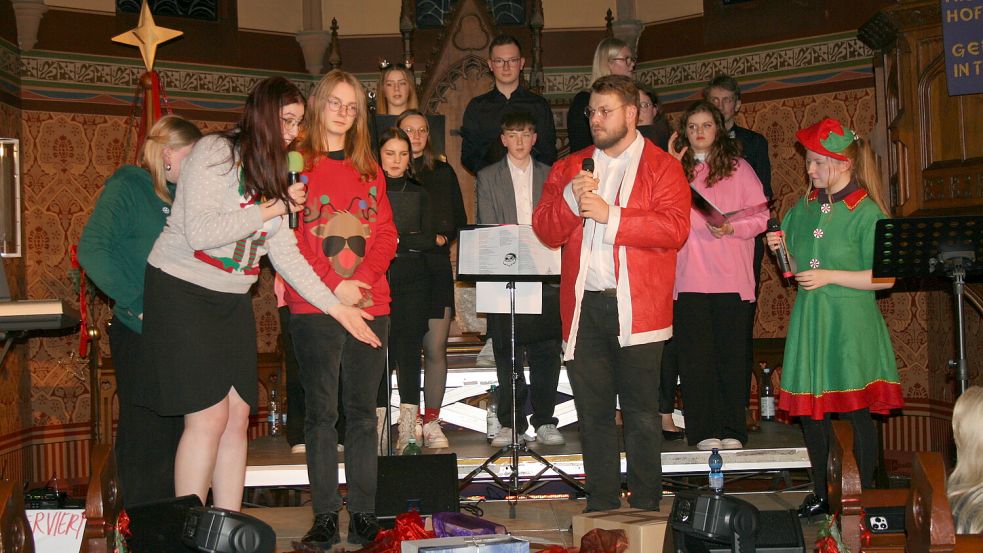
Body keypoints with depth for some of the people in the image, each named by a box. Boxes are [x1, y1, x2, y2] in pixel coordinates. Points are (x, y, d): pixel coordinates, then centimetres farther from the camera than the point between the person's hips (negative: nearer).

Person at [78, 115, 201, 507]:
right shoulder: (127, 187, -7)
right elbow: (92, 252, -17)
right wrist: (137, 304, -19)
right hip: (141, 334, -7)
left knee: (179, 430, 12)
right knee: (145, 434, -1)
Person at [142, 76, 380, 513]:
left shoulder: (273, 175, 12)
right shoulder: (214, 153, -13)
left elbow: (286, 254, 9)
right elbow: (200, 233, -23)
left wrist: (337, 307, 2)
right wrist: (271, 210, -14)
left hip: (234, 299, 8)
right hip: (182, 292, -7)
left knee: (237, 416, 2)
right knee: (209, 416, -12)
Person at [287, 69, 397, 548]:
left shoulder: (369, 170, 16)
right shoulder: (296, 164, 3)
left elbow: (385, 234, 9)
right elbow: (288, 237, -6)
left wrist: (362, 279, -9)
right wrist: (333, 285, -15)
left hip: (370, 304, 4)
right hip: (314, 308, -3)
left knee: (363, 412, 5)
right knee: (321, 411, 0)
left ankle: (363, 515, 10)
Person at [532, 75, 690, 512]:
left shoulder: (662, 167, 3)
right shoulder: (569, 168, 16)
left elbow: (675, 227, -12)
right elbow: (544, 229, 8)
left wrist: (609, 215, -13)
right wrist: (571, 197, -10)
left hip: (637, 308, -4)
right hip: (584, 307, 4)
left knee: (641, 414, 0)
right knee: (592, 413, 9)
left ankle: (644, 511, 9)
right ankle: (600, 509, 19)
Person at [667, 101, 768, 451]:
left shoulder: (738, 168, 9)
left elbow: (761, 215, 4)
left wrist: (731, 228, -14)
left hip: (731, 278, -1)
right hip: (689, 277, 1)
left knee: (731, 354, 1)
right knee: (694, 356, 0)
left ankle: (732, 431, 7)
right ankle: (704, 431, 5)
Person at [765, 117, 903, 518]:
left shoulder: (866, 213, -8)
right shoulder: (803, 209, 10)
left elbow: (885, 278, -12)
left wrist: (829, 277, -15)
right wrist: (780, 251, -1)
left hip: (850, 323, -6)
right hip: (809, 321, 6)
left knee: (856, 411, -2)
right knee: (809, 410, 8)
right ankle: (821, 494, 21)